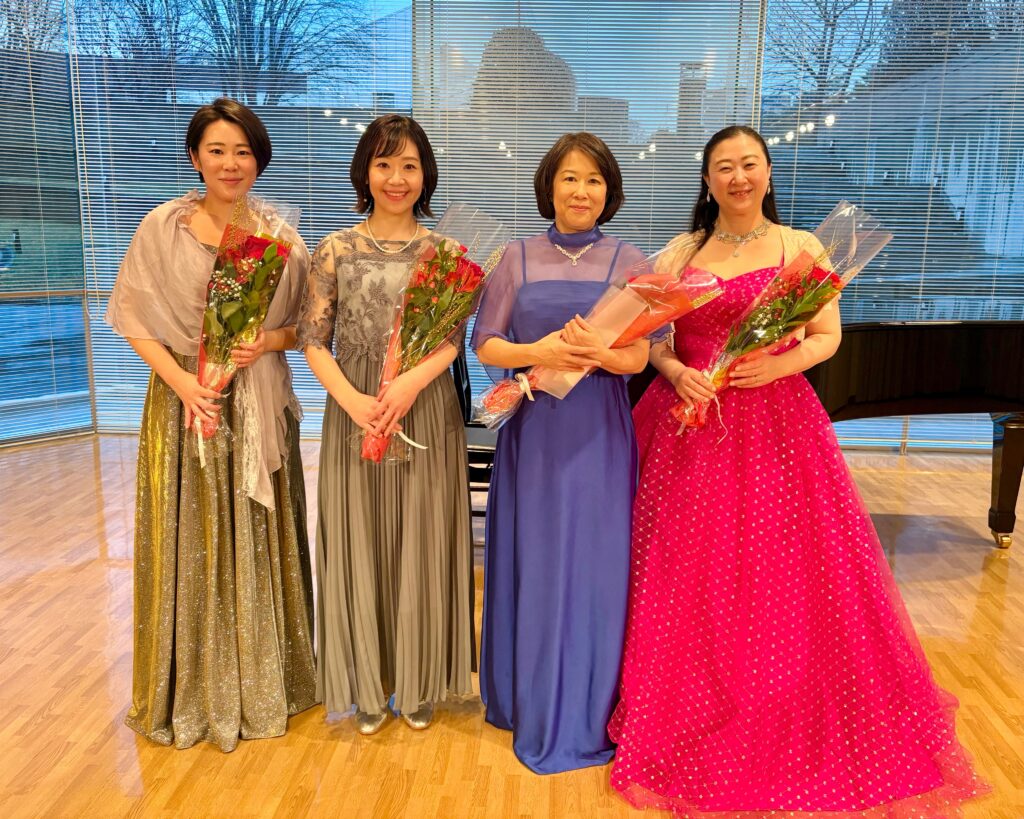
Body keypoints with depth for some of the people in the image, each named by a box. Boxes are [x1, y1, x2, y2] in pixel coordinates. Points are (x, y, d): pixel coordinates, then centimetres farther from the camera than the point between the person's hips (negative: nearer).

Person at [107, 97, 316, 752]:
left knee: (258, 542, 8)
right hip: (184, 401, -1)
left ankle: (263, 688, 27)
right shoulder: (163, 227, 0)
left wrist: (267, 342, -14)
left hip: (260, 408, 1)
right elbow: (133, 315, 0)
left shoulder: (281, 236, 3)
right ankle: (191, 694, 25)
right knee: (187, 543, 6)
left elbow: (307, 325, 6)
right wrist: (180, 380, -13)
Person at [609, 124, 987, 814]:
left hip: (776, 423, -1)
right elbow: (651, 338, 8)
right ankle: (698, 721, 26)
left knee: (789, 579, 3)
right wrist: (676, 372, -12)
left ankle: (801, 735, 26)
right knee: (693, 580, 5)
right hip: (693, 423, 1)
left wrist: (778, 364, -17)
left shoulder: (802, 246, 5)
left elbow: (827, 336, 0)